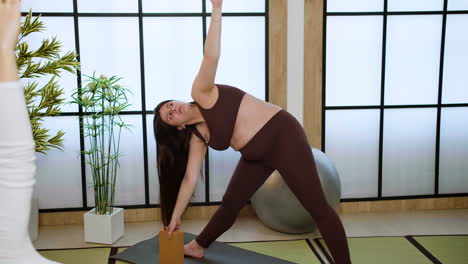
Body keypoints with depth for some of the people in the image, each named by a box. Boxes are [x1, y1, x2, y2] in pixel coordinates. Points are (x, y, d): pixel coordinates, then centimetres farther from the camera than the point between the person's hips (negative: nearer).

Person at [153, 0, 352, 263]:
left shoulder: (201, 94, -7)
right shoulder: (197, 137, 8)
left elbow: (211, 57, -17)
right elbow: (189, 178, 11)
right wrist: (174, 217, 15)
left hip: (283, 136, -7)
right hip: (256, 157, 8)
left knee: (318, 207, -4)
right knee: (230, 204, 20)